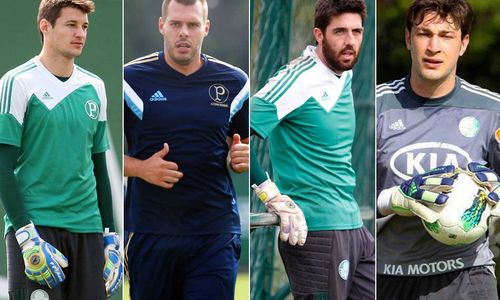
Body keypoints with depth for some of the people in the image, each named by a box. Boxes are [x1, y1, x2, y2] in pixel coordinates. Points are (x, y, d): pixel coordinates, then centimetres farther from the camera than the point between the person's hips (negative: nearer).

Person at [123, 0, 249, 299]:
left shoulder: (235, 82, 6)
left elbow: (243, 145, 18)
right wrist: (142, 168, -14)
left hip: (216, 232, 1)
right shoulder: (132, 79, -1)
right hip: (150, 232, 0)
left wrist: (242, 157, -5)